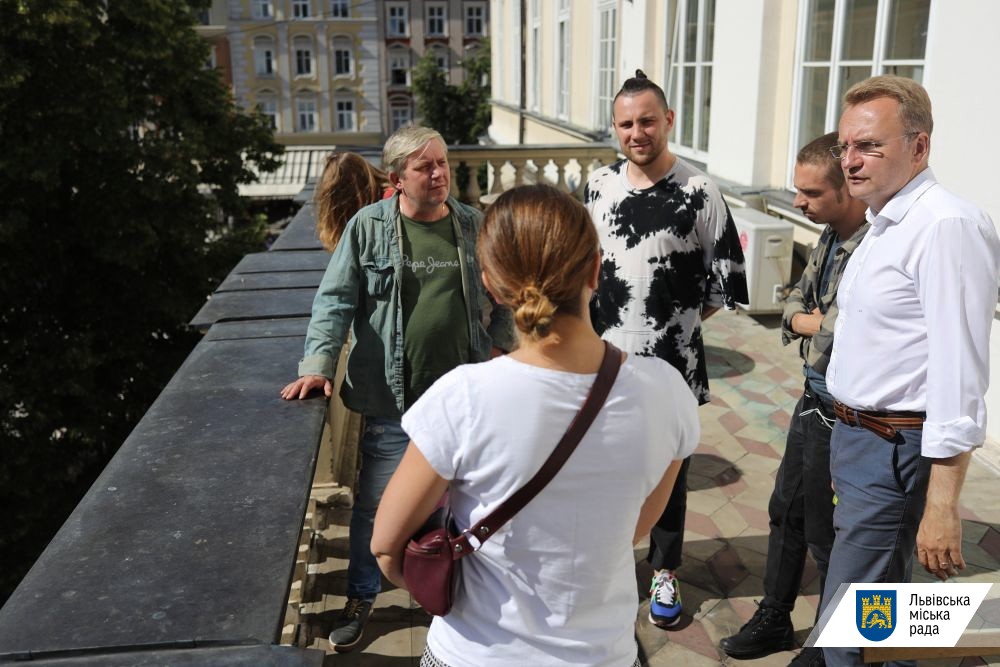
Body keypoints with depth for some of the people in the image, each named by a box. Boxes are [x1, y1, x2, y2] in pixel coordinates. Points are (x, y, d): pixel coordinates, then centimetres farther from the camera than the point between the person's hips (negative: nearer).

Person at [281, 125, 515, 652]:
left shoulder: (472, 226, 3)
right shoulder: (368, 227, -6)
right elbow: (336, 299, -6)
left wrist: (510, 348, 13)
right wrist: (318, 363, -15)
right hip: (393, 397, -2)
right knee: (375, 503, 9)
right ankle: (361, 598, 31)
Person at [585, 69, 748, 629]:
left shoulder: (699, 191, -9)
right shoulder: (599, 186, 2)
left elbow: (726, 278, -4)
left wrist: (680, 320, -2)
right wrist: (600, 318, 5)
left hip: (671, 363, -3)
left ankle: (665, 573, 31)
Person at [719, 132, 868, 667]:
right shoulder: (831, 236, 4)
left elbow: (839, 334, -31)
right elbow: (794, 304, 11)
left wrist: (807, 323, -12)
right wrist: (817, 321, -10)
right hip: (813, 401, 9)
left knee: (828, 537, 8)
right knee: (786, 512, 21)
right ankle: (774, 620, 41)